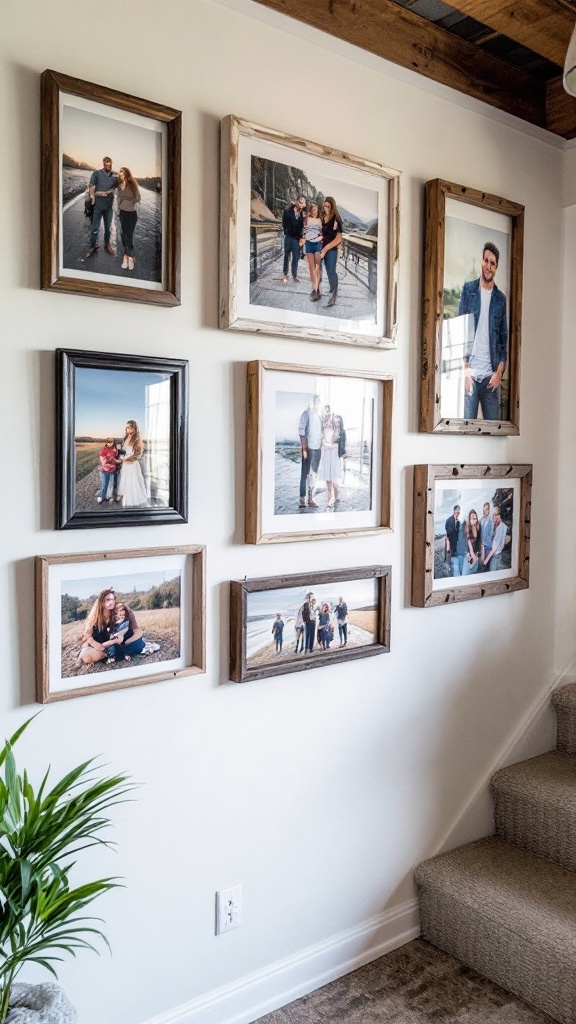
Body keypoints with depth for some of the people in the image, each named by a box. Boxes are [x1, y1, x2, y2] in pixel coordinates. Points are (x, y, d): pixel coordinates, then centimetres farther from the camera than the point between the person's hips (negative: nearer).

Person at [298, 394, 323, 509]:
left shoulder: (319, 415, 14)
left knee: (313, 474, 10)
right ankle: (302, 499, 1)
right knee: (306, 474, -3)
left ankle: (310, 498, 16)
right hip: (309, 448, -7)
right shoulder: (307, 413, -6)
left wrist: (321, 445, 8)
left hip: (318, 448, 7)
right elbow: (301, 431, -11)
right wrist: (304, 448, -16)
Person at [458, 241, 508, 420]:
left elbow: (504, 339, 11)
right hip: (470, 371, -2)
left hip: (491, 375, 2)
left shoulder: (500, 298, 10)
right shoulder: (468, 290, 4)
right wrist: (464, 368, -8)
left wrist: (499, 372, -3)